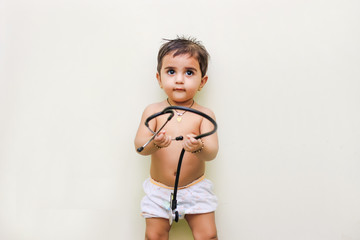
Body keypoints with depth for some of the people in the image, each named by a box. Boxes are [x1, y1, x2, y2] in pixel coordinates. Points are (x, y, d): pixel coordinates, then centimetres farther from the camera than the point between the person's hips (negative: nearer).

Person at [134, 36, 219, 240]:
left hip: (195, 189, 0)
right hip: (159, 190, 1)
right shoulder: (153, 111, -6)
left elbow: (212, 152, -17)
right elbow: (139, 145, -16)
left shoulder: (204, 114, -7)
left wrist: (199, 147, -41)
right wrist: (154, 143, -39)